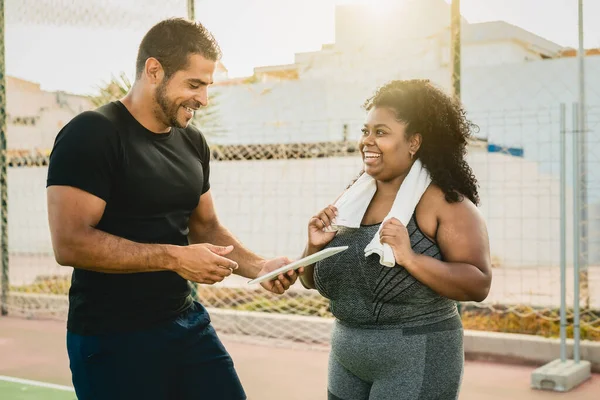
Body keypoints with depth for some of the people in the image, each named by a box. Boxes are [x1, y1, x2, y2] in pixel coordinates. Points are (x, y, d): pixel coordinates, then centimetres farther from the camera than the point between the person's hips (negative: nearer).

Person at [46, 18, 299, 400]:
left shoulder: (192, 142, 8)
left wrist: (258, 266, -1)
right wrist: (174, 258, -21)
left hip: (188, 323, 7)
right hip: (112, 339, -6)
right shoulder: (90, 135, -14)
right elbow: (70, 243, -22)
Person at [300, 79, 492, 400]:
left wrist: (410, 258, -28)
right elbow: (311, 281, 10)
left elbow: (479, 285, -18)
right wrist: (315, 246, -10)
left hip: (416, 361, -5)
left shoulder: (443, 200, -12)